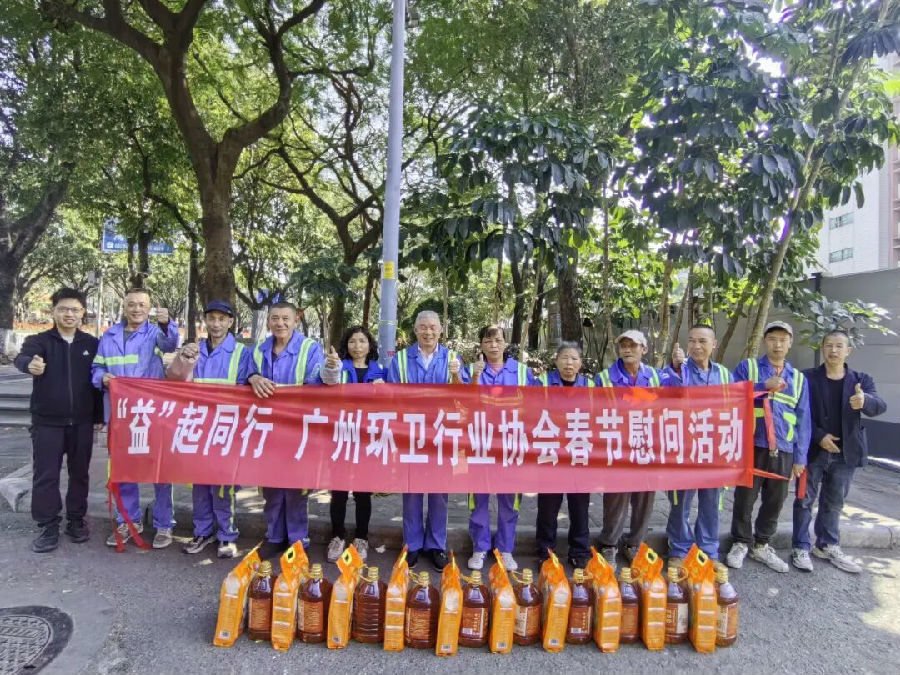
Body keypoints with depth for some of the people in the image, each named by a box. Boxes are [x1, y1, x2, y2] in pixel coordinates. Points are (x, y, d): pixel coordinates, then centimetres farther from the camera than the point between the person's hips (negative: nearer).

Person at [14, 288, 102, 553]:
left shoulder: (92, 344, 4)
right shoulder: (39, 340, -1)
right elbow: (22, 357, -23)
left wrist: (99, 415, 3)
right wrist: (30, 364, -48)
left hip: (82, 422, 1)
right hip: (47, 421, -1)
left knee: (79, 473, 10)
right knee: (45, 476, 1)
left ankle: (76, 520, 23)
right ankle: (48, 526, 13)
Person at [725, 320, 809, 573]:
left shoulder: (798, 378, 12)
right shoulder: (747, 367, 3)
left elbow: (803, 420, 11)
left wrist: (800, 457, 5)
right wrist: (764, 386, -18)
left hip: (784, 450, 3)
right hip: (752, 446, -3)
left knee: (775, 501, 11)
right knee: (745, 498, 4)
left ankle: (761, 545, 27)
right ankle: (741, 543, 21)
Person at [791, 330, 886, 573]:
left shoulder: (861, 380, 3)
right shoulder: (807, 378, -4)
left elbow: (880, 406, -13)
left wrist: (865, 401, -36)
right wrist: (819, 436, -17)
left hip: (845, 452, 3)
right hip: (813, 450, -3)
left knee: (834, 503, 15)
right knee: (805, 500, 3)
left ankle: (828, 546, 29)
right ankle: (801, 548, 12)